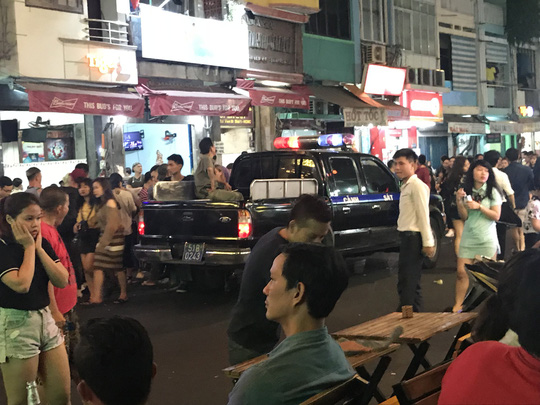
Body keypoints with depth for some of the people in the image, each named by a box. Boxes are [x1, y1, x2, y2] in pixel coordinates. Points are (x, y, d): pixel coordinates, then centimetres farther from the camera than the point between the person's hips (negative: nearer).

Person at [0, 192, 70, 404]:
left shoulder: (42, 243, 6)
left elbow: (62, 280, -2)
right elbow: (21, 284, -25)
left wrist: (39, 248, -8)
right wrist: (29, 247, -15)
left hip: (45, 318, 6)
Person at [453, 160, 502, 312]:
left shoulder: (492, 192, -1)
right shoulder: (467, 191, 8)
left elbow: (496, 216, -6)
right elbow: (464, 217, 6)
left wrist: (479, 206, -16)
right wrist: (459, 202, -9)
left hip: (487, 239, -3)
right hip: (468, 237, 3)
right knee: (461, 272, -3)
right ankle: (458, 305, 2)